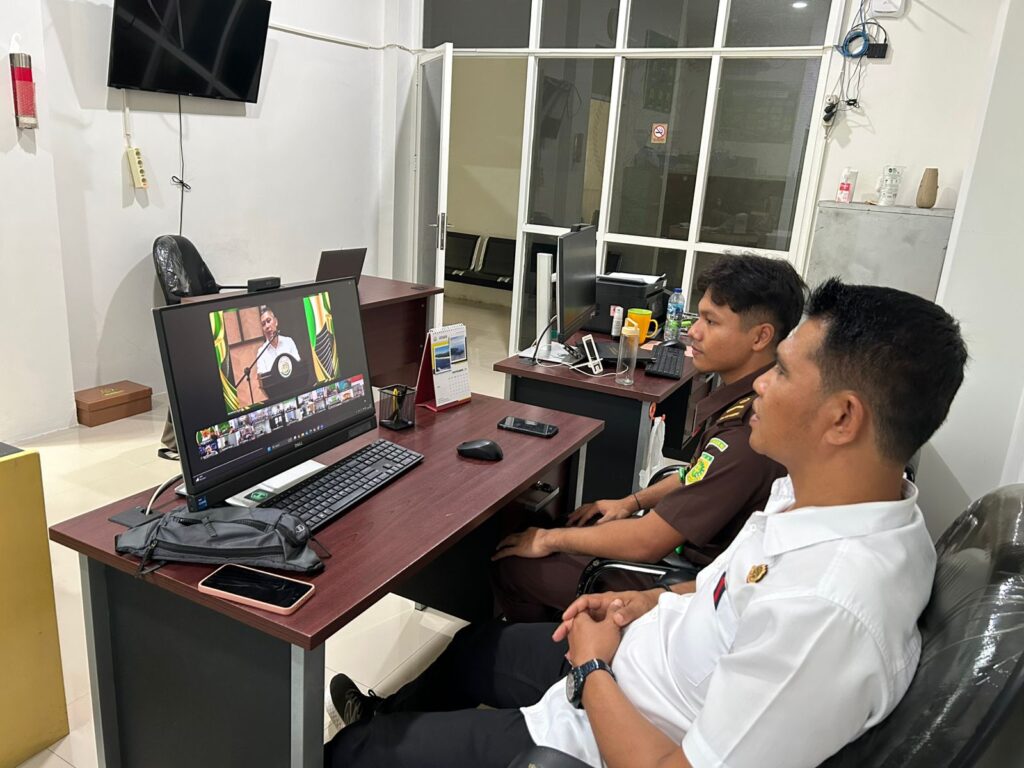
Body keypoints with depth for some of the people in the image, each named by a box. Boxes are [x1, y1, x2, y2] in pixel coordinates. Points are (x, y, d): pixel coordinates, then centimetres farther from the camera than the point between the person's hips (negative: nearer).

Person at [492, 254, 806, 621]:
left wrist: (551, 538, -14)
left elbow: (646, 542, -27)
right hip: (695, 546, 9)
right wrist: (631, 502, 10)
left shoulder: (745, 432, -33)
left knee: (510, 564, -4)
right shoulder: (749, 397, -2)